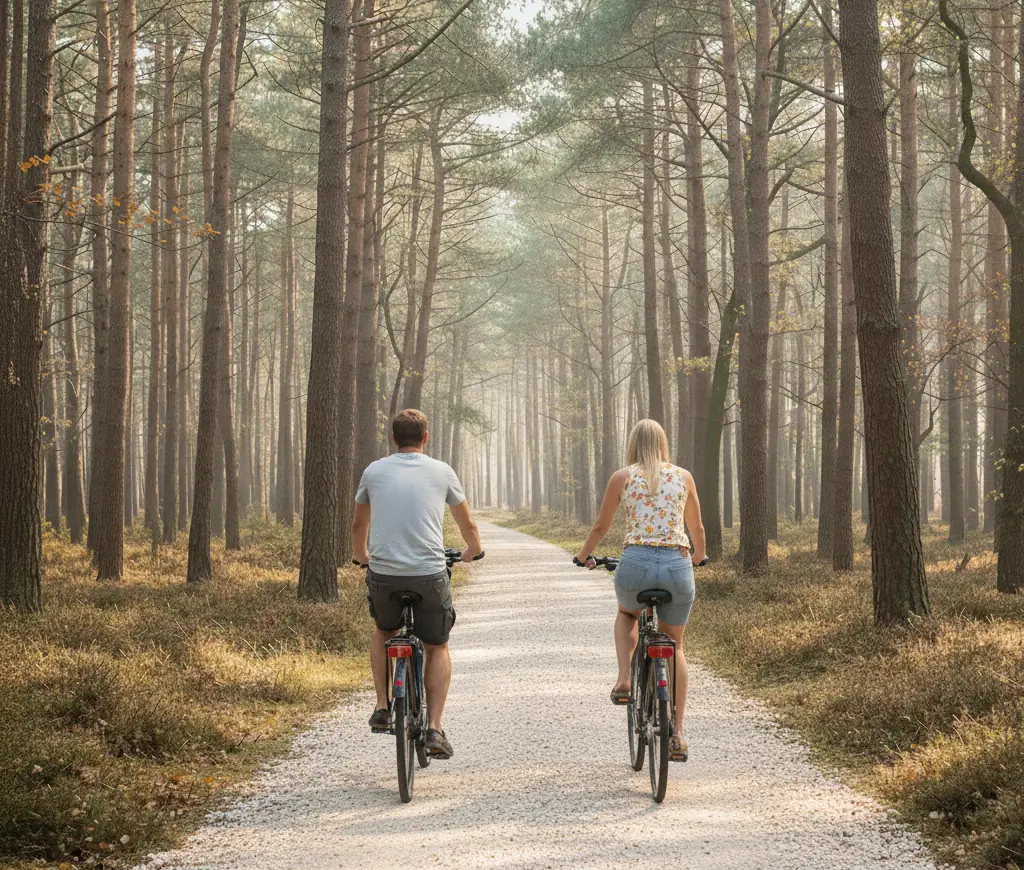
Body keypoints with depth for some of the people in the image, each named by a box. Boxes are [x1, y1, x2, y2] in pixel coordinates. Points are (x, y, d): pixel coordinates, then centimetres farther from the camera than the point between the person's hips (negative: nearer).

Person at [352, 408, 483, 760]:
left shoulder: (374, 471, 9)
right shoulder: (441, 472, 7)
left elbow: (358, 525, 25)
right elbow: (469, 525, 20)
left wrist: (360, 556, 46)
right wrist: (472, 551, 42)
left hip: (383, 574, 1)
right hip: (430, 575, -1)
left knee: (383, 631, 31)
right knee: (437, 648, 19)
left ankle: (382, 708, 21)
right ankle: (434, 728, 8)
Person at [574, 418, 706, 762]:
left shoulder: (622, 477, 6)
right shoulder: (683, 476, 10)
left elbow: (600, 527, 13)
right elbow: (697, 529, 20)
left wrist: (584, 555, 33)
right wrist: (700, 555, 42)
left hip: (636, 563, -1)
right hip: (677, 566, 1)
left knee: (626, 614, 35)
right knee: (674, 646, 20)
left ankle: (624, 680, 11)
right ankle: (677, 735, 13)